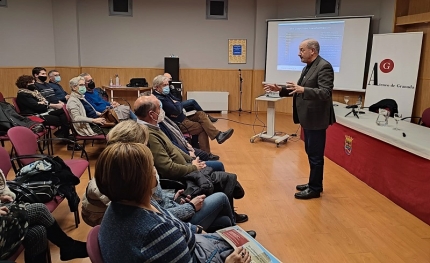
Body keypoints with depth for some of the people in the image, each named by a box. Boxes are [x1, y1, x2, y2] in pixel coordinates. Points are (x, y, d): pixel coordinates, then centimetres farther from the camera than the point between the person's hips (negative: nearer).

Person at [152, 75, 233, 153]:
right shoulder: (160, 99, -22)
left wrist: (177, 104, -11)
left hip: (182, 117, 9)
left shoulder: (165, 94, 10)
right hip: (178, 124, -9)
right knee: (203, 128, -10)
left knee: (201, 114, -5)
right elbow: (177, 110, -26)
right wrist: (177, 104, -3)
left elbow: (180, 105, 12)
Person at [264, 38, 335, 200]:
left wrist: (303, 90, -38)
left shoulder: (324, 67, -16)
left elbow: (325, 93, -26)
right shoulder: (308, 67, 14)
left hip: (316, 119, -10)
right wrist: (280, 89, 7)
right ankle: (313, 184, 30)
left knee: (315, 155, 0)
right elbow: (299, 90, 17)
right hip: (308, 118, 10)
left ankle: (315, 189, 12)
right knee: (311, 153, 18)